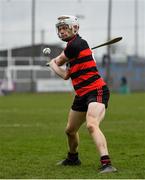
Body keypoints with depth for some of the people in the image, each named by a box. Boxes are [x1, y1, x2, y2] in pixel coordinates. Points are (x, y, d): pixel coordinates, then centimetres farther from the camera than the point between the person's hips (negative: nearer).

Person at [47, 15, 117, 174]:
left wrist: (56, 60, 22)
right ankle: (72, 158, 48)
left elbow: (60, 61, 0)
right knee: (70, 130, 23)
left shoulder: (76, 44, -14)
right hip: (81, 95, 10)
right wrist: (52, 64, 27)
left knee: (91, 125, -32)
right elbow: (66, 75, 20)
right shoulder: (72, 46, 15)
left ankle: (106, 163, -42)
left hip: (96, 91, -10)